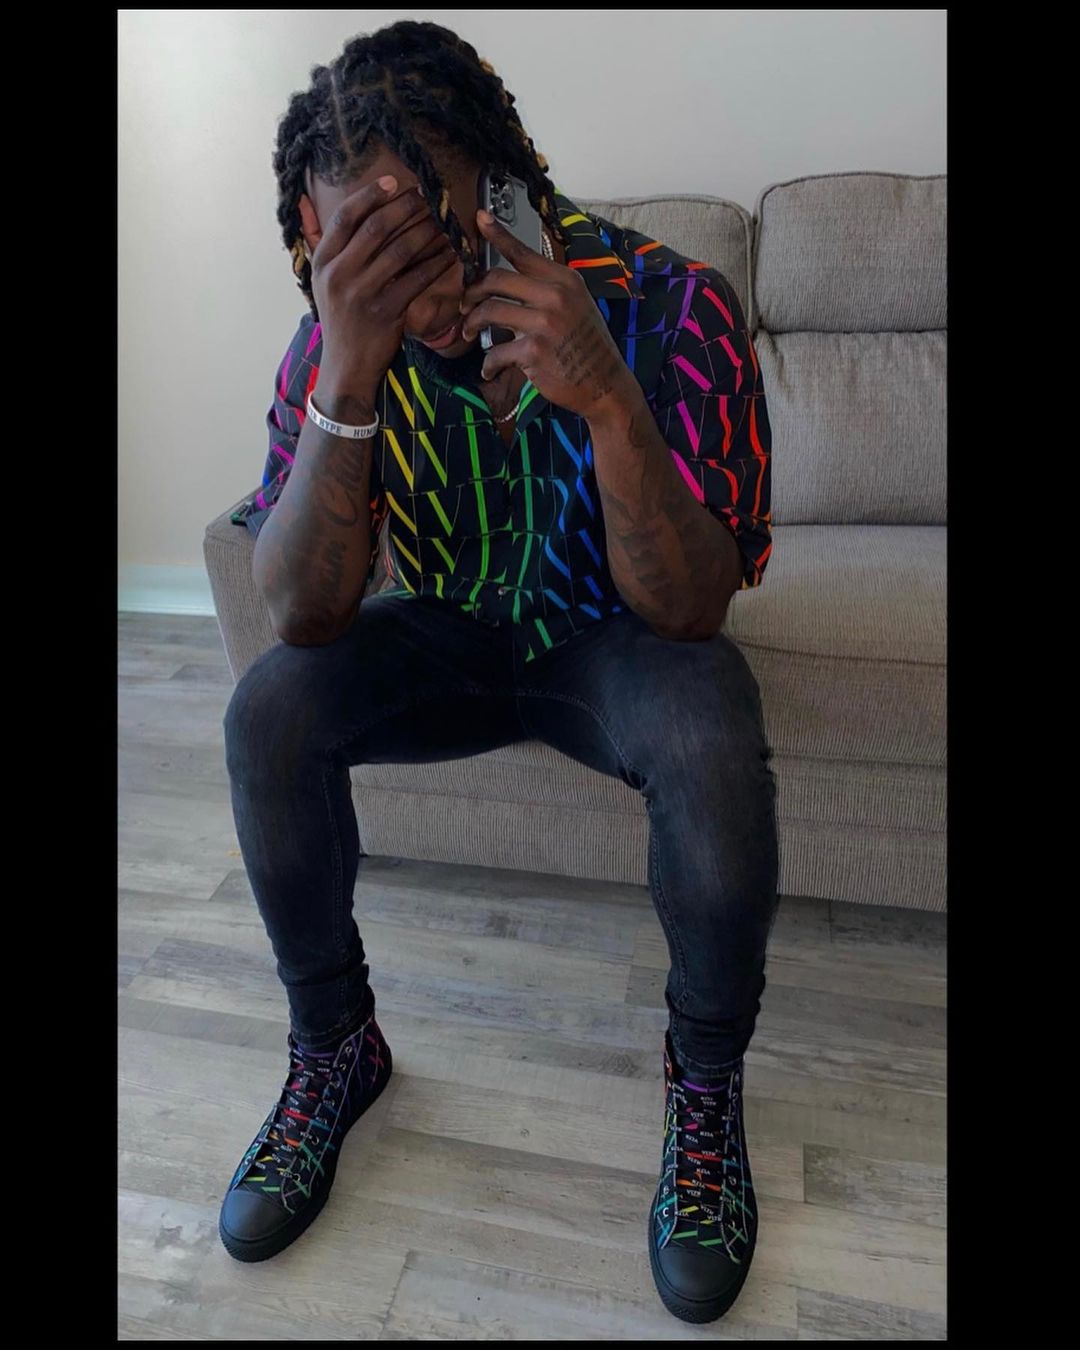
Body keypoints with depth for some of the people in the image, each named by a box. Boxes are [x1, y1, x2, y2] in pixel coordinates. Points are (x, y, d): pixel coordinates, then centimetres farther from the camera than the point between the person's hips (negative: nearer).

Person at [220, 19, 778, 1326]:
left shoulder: (668, 304, -21)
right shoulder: (337, 337, -13)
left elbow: (687, 608, -27)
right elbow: (303, 615, -23)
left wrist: (610, 402, -43)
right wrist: (348, 377, -36)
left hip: (618, 636, -2)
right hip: (452, 634, 3)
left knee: (712, 745, -34)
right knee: (267, 708, -22)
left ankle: (706, 1080, -5)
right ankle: (335, 1045, 2)